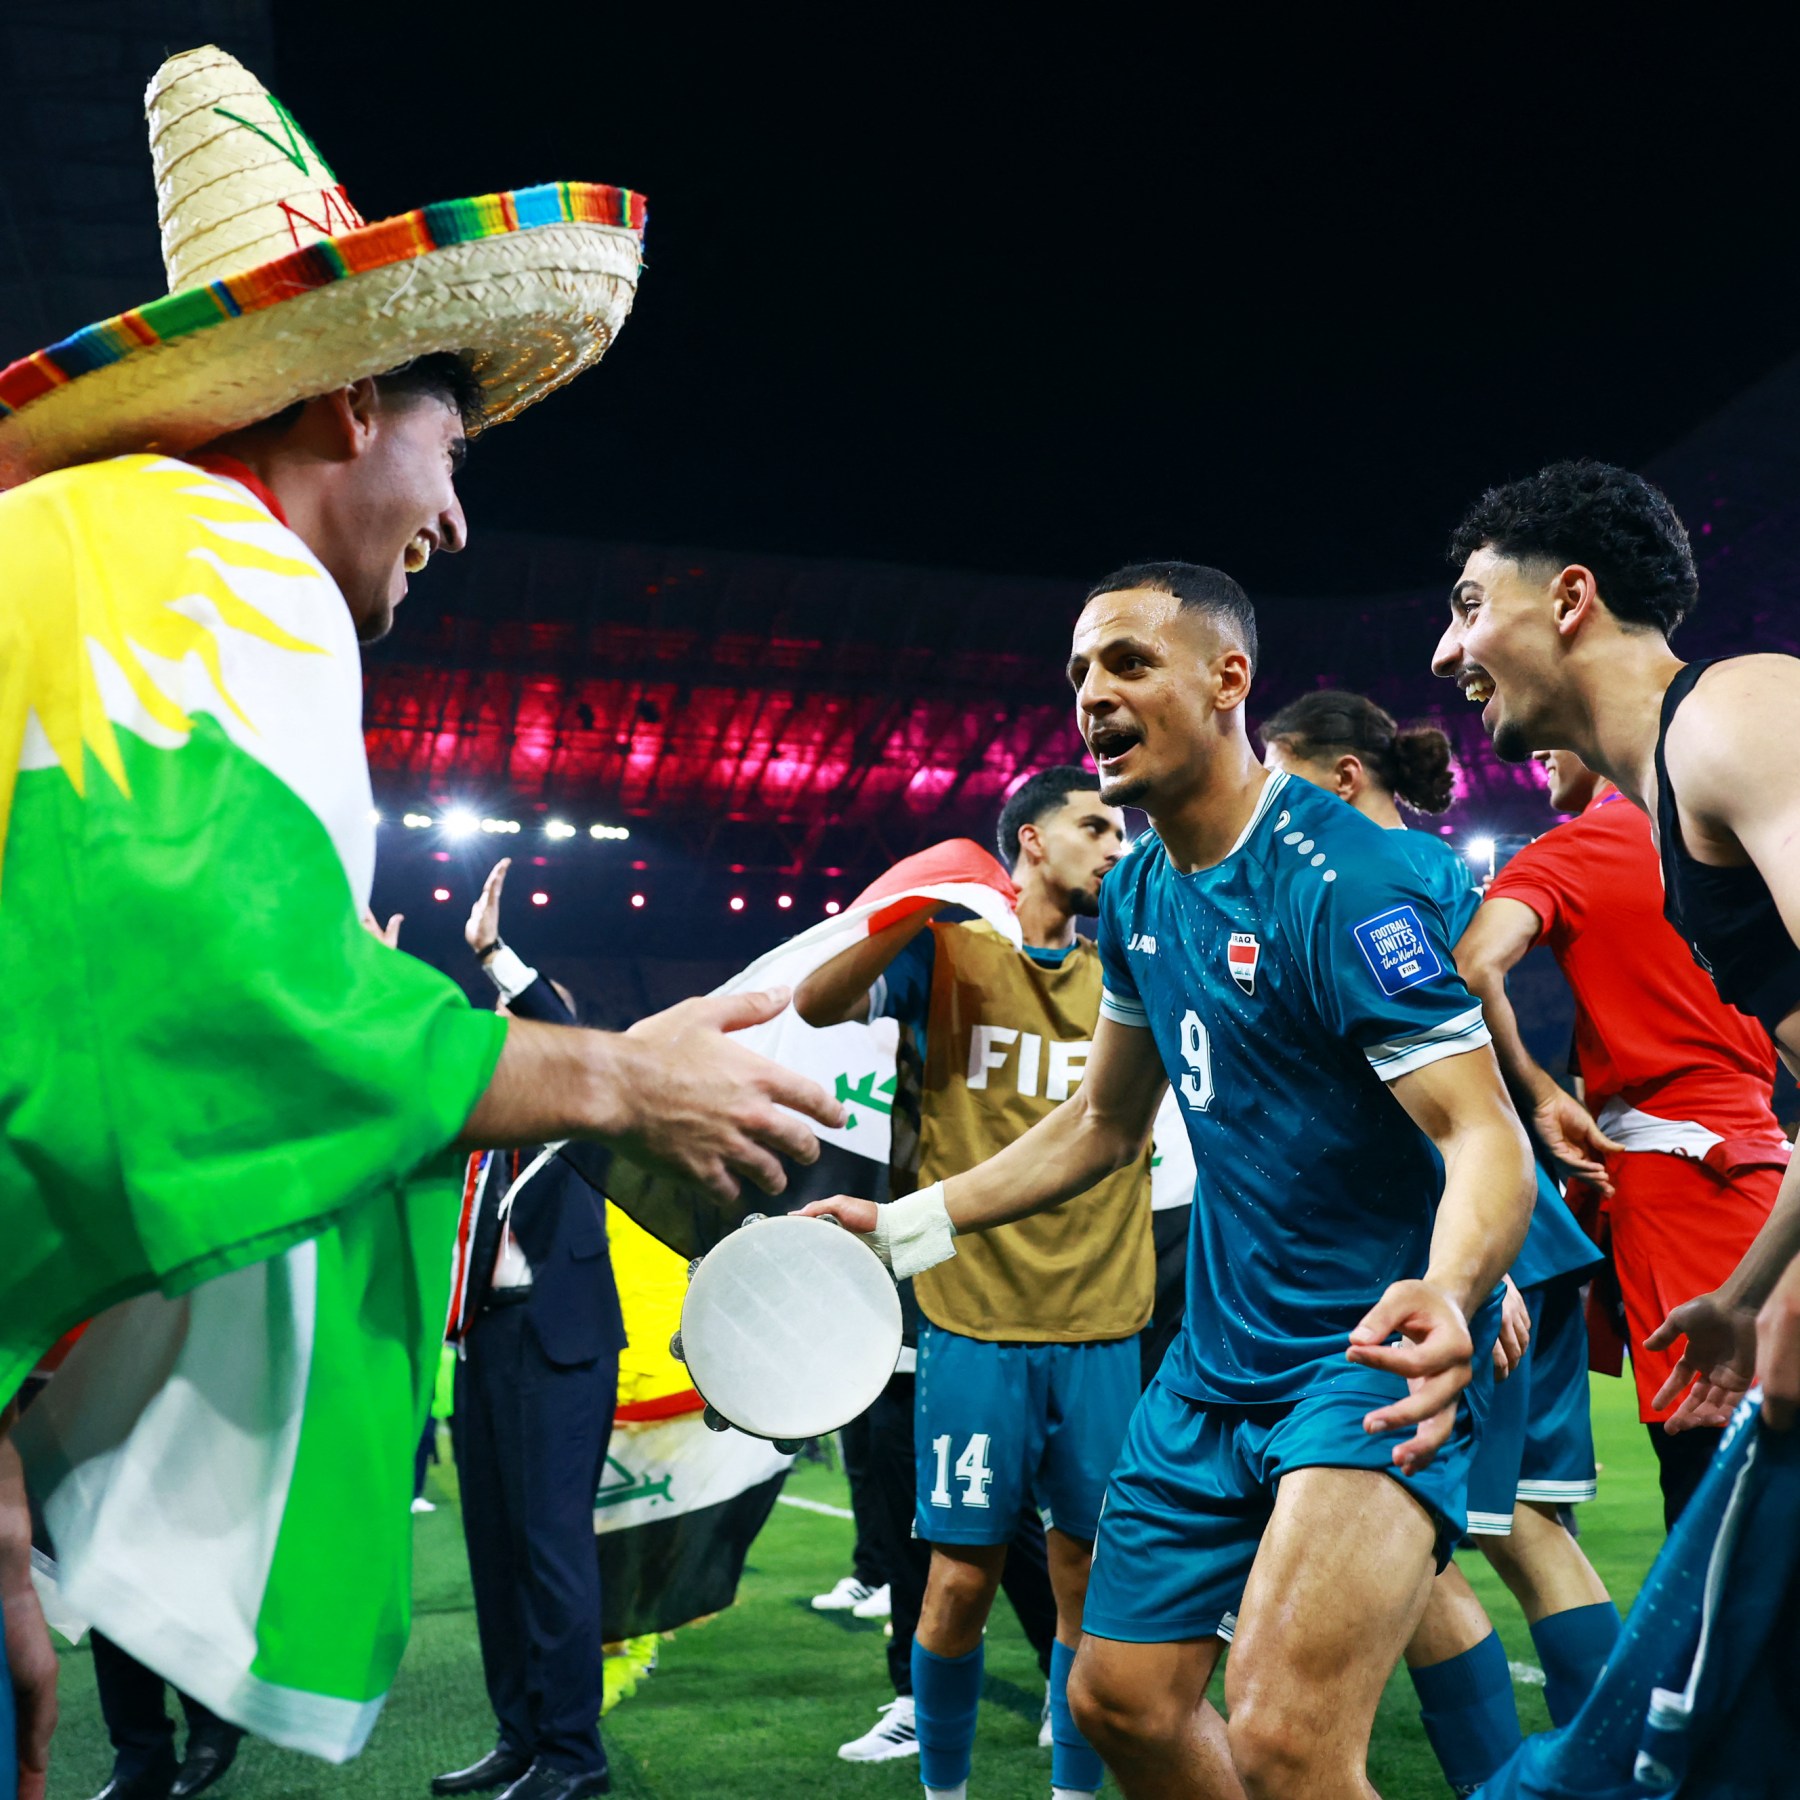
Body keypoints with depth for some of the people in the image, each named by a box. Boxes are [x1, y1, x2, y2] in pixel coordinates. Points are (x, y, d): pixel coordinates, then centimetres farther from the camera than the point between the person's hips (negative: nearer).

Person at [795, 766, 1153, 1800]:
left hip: (1103, 1330, 3)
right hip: (976, 1323, -3)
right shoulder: (950, 951, 3)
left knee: (1092, 1581, 6)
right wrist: (912, 908, -24)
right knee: (962, 1578, 2)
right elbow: (817, 1006, -10)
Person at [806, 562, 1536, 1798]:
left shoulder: (1345, 882, -20)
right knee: (1120, 1699, 13)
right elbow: (1102, 1127, 17)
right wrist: (903, 1227, 12)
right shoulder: (1138, 896, 5)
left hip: (1377, 1352, -8)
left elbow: (1488, 1137, -25)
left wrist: (1446, 1295, -46)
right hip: (1220, 1358, 8)